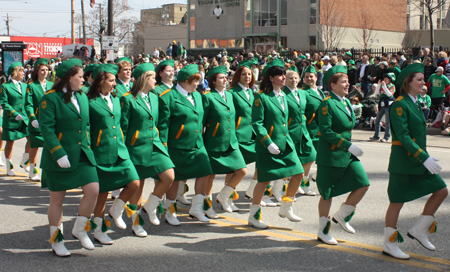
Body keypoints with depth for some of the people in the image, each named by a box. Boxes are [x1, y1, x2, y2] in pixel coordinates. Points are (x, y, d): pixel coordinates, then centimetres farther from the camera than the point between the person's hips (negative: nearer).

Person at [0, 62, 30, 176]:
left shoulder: (25, 86, 13)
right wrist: (15, 114, -19)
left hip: (25, 118, 4)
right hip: (11, 120, -4)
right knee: (10, 142, 5)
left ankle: (24, 162, 13)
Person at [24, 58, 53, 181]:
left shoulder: (51, 85, 11)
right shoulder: (31, 86, -1)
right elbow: (28, 105, -6)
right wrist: (32, 119, -20)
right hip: (37, 122, -3)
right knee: (34, 147, 7)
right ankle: (32, 171, 19)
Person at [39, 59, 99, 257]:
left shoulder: (82, 97, 12)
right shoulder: (51, 99, -10)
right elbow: (46, 128, -16)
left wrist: (87, 146, 10)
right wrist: (59, 154, -21)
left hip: (83, 155, 6)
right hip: (59, 158, -6)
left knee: (93, 190, -7)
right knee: (57, 199, 4)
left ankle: (80, 230, 14)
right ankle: (56, 241, 19)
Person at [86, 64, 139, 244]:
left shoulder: (115, 99, 13)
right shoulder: (90, 102, -9)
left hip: (120, 153, 6)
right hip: (101, 154, -6)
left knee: (134, 183, -7)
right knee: (102, 193, 3)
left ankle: (116, 211, 20)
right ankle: (99, 231, 19)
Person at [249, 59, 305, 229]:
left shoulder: (283, 95, 11)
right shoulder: (261, 97, -12)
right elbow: (257, 123, -15)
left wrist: (287, 140, 18)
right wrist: (268, 143, -21)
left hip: (286, 145, 7)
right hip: (268, 147, -7)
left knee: (298, 174, 3)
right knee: (264, 181, -1)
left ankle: (286, 208, 22)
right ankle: (254, 216, 14)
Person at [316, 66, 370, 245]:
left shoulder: (346, 102, 11)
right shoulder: (327, 104, -14)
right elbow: (326, 131, -20)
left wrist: (350, 146, 14)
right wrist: (349, 146, -22)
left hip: (347, 155, 8)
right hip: (330, 155, -8)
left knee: (363, 184, -3)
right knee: (328, 193, 3)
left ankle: (342, 216, 17)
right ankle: (323, 231, 18)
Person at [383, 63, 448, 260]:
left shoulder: (415, 103, 13)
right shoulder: (399, 105, -15)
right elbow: (403, 136, -23)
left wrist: (425, 157, 18)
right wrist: (424, 158, -26)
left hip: (419, 160, 9)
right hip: (403, 161, -9)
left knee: (441, 190, 6)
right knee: (398, 201, 0)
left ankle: (420, 230, 15)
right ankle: (389, 245, 12)